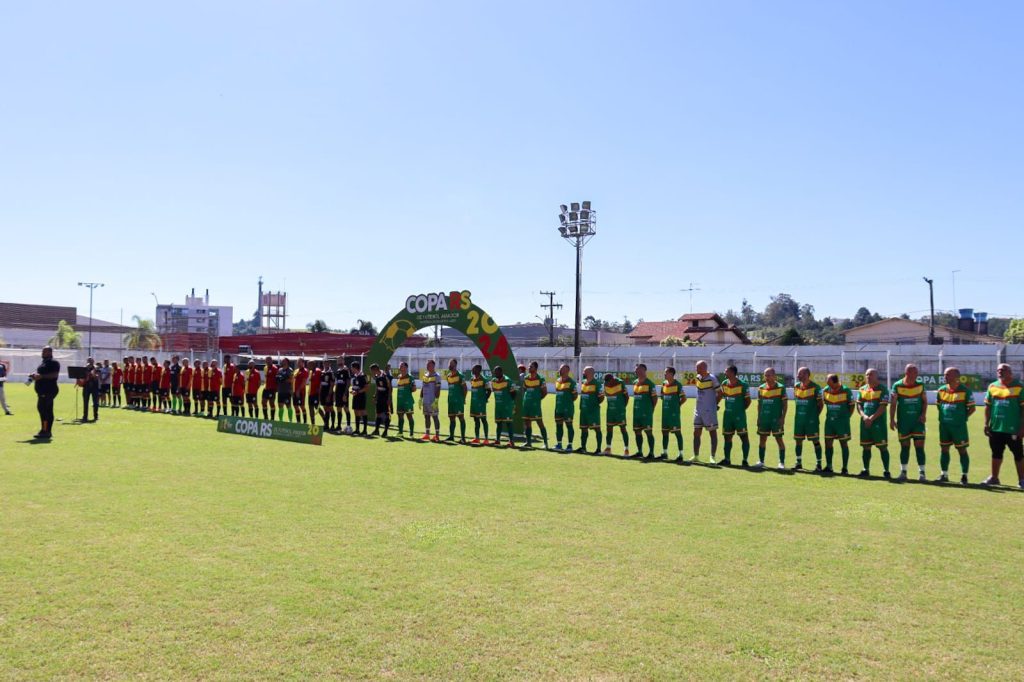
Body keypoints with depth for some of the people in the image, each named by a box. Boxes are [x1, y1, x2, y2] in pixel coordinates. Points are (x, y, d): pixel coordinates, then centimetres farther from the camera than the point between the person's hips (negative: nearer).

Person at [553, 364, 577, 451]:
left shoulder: (571, 381, -9)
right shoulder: (557, 380, 13)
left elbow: (574, 395, -7)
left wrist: (568, 401, -4)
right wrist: (560, 401, 14)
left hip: (568, 408, -7)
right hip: (558, 407, 7)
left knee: (569, 425, -2)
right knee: (558, 425, 10)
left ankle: (570, 445, 3)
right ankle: (559, 444, 18)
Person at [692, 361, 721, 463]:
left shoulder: (712, 378, -13)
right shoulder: (698, 377, 6)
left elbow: (720, 393, -7)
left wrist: (715, 404, -2)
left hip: (709, 411, -7)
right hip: (698, 410, 7)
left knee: (713, 433, 1)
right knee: (696, 433, 9)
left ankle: (713, 457, 6)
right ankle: (696, 456, 17)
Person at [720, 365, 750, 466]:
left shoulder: (743, 385, -12)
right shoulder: (724, 384, 4)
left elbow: (748, 401, -5)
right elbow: (721, 394, 21)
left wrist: (741, 410, -3)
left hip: (739, 416, -6)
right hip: (727, 414, 6)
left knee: (744, 437, -3)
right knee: (727, 437, 11)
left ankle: (745, 460, 3)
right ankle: (727, 459, 21)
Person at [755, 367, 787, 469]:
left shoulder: (781, 388, -5)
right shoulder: (761, 388, 8)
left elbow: (785, 404, -4)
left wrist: (782, 417, -11)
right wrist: (759, 417, 10)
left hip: (776, 419, -4)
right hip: (764, 418, 4)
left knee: (779, 439, -1)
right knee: (762, 439, 7)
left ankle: (782, 462, 5)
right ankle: (761, 461, 16)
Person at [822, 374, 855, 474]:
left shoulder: (846, 391, -11)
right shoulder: (825, 390, 2)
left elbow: (852, 405, -3)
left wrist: (846, 417, -5)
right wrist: (829, 415, 11)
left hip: (842, 421, -5)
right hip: (829, 420, 5)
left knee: (844, 444, 2)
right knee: (828, 443, 7)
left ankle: (845, 468, 8)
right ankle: (829, 467, 17)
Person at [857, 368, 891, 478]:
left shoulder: (883, 389, -5)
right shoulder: (862, 389, 12)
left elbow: (883, 407, -12)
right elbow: (859, 405, 9)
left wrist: (872, 418, -18)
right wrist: (864, 416, -9)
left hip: (878, 422, -5)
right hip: (865, 422, 5)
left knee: (882, 447, -4)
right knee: (865, 446, 9)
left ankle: (886, 470, 2)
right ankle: (866, 470, 19)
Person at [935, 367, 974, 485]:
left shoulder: (965, 391, -8)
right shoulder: (941, 390, 7)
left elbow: (971, 408, -2)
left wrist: (963, 417, -6)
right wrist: (943, 416, 11)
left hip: (959, 426, -5)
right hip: (944, 425, 5)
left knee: (962, 450, 2)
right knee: (944, 449, 9)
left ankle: (964, 476, 10)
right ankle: (944, 475, 19)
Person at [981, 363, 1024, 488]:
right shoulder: (992, 386, 8)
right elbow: (988, 406, 12)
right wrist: (986, 424, 8)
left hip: (1013, 428, -4)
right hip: (995, 428, 5)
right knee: (996, 453, 14)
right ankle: (994, 478, 25)